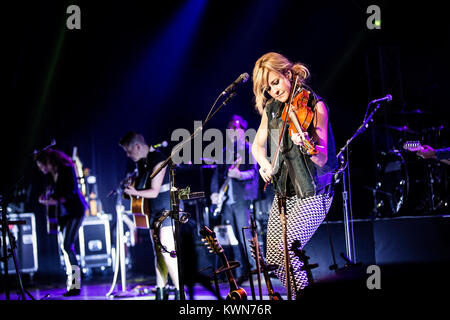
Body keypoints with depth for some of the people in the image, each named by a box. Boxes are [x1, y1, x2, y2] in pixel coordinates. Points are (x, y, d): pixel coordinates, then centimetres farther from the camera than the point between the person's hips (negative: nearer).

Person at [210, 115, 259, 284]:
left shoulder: (248, 148, 1)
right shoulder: (224, 152, 19)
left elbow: (253, 171, -11)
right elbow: (216, 174, 21)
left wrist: (240, 175, -31)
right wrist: (214, 192, 6)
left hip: (241, 198, -6)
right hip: (226, 200, 6)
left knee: (244, 237, -13)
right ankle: (241, 273, 8)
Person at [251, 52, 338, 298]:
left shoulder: (314, 106, -13)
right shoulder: (271, 109, 6)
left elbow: (322, 159, -21)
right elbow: (258, 145, 21)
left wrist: (306, 145, -43)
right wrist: (264, 164, -1)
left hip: (312, 193, -7)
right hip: (284, 192, 7)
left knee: (285, 252, -19)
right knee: (272, 258, 2)